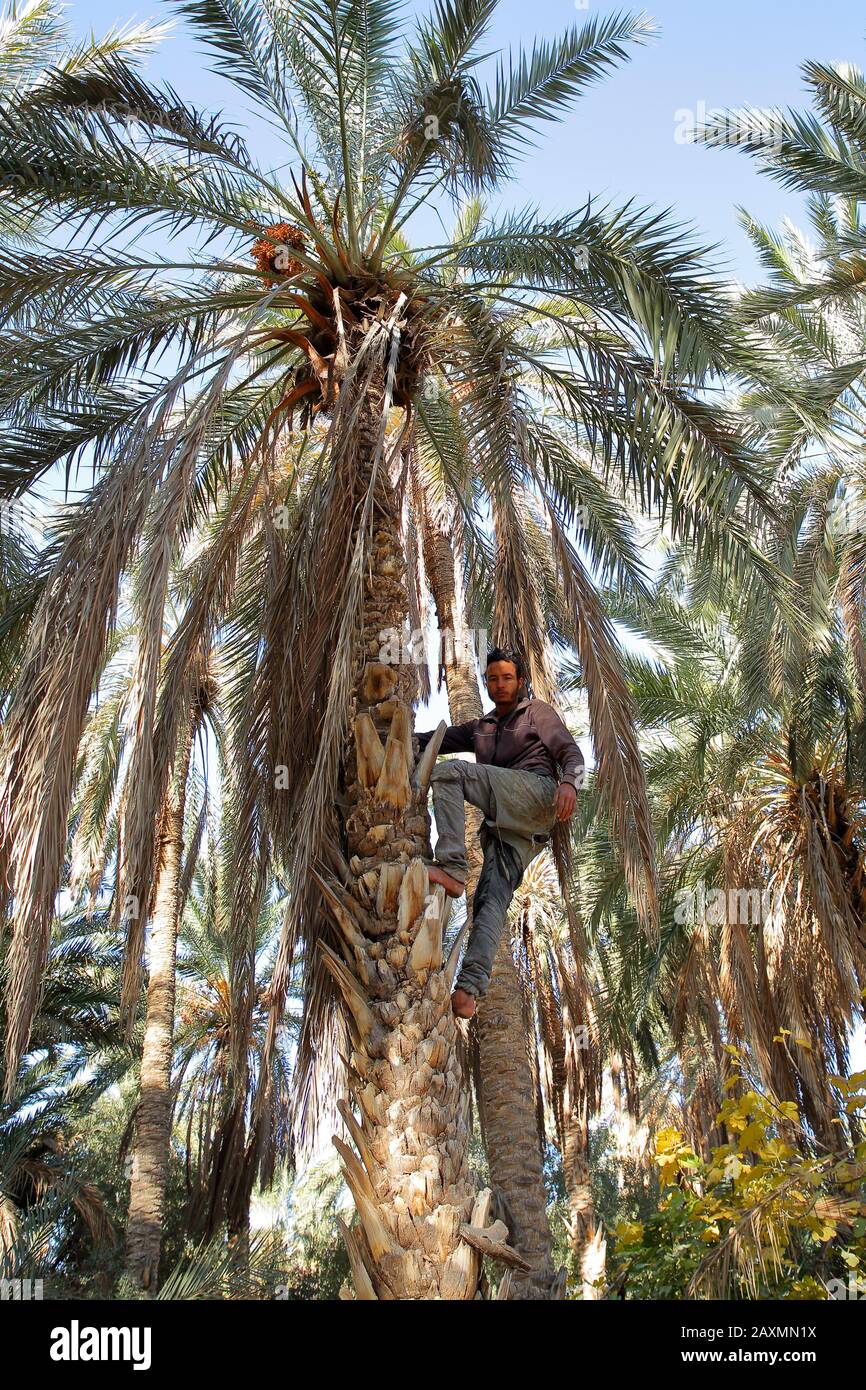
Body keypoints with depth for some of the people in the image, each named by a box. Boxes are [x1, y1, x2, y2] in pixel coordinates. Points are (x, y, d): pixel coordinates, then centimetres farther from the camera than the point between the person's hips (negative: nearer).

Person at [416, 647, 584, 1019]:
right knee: (492, 897, -14)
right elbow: (436, 739, 29)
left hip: (537, 794, -5)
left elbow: (571, 752, 6)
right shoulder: (480, 728, 33)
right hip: (504, 823, 6)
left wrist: (568, 782, -15)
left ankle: (452, 869, -35)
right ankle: (470, 986, -27)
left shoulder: (538, 712, 18)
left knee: (449, 771, -23)